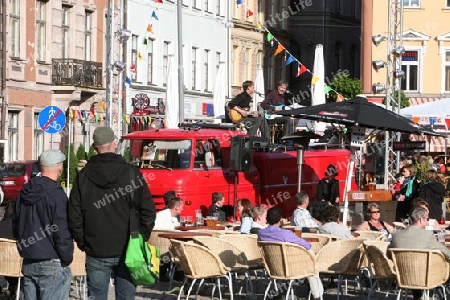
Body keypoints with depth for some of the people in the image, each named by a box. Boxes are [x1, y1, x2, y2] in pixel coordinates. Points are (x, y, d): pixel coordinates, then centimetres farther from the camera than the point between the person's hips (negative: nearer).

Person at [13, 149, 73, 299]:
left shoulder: (24, 193, 10)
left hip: (28, 264, 8)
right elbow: (62, 233, -17)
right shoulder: (56, 194, -15)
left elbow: (16, 227, 18)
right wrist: (67, 259, -6)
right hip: (52, 265, -8)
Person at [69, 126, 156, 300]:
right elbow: (148, 210, -4)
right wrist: (141, 238, 6)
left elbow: (74, 216, 1)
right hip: (126, 251, -1)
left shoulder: (83, 177, 1)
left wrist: (82, 243, 10)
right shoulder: (131, 173, -4)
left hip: (96, 253, 1)